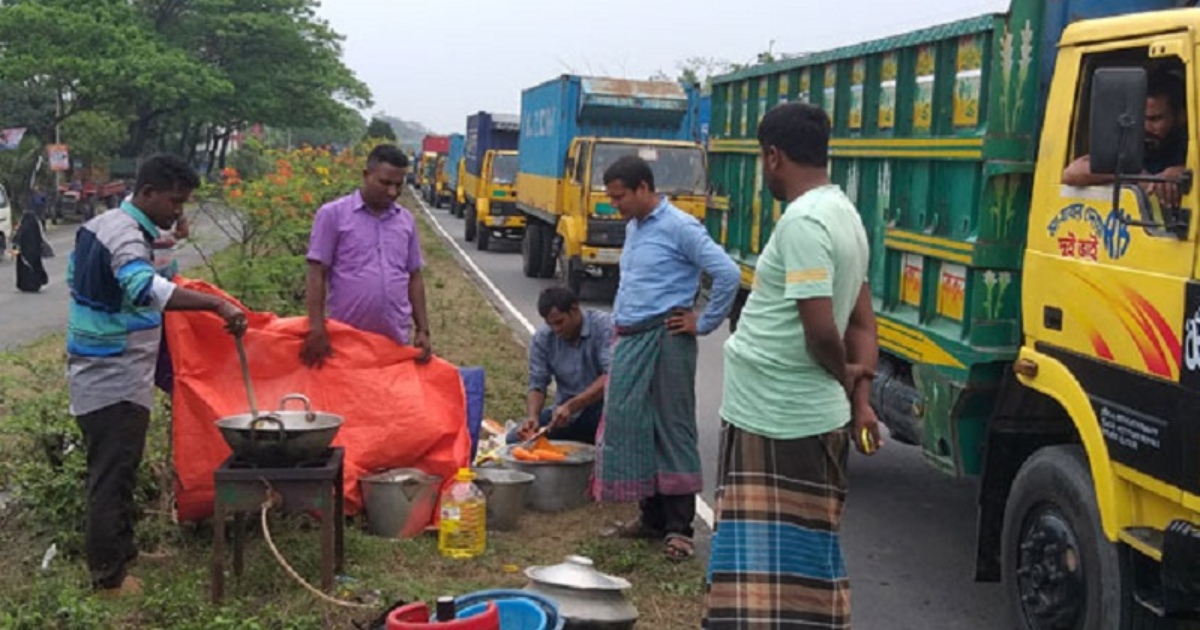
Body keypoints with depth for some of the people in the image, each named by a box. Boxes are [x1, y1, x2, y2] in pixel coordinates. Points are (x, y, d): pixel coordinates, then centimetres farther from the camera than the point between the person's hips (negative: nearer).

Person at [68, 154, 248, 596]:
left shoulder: (98, 225, 10)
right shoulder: (126, 236, -21)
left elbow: (76, 278, 23)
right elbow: (146, 288, -41)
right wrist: (215, 304, -48)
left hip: (97, 371, 10)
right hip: (115, 381, -10)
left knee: (112, 470, 19)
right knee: (113, 475, -3)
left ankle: (121, 550, 31)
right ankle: (107, 575, 4)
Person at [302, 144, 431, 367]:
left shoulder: (406, 220, 10)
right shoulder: (333, 214, -3)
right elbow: (317, 274, -5)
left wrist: (422, 330, 7)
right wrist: (316, 329, -12)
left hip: (396, 340, 4)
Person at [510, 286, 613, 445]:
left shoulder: (603, 325, -15)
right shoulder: (542, 339, -2)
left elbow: (611, 377, -24)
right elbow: (537, 385, 0)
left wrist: (571, 406, -32)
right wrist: (533, 416, -22)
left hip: (600, 406, -4)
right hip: (565, 411, 5)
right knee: (516, 439, -13)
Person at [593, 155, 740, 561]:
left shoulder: (679, 228, -11)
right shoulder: (633, 228, 15)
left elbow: (728, 274, -17)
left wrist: (704, 323, -10)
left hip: (665, 341, -9)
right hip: (629, 341, 9)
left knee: (672, 430, -3)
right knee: (630, 428, 9)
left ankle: (678, 528, 3)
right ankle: (651, 518, 20)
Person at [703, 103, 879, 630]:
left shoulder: (802, 221, -19)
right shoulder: (843, 213, 12)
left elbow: (820, 329, -24)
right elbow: (862, 321, 13)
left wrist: (843, 378, -5)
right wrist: (861, 398, 5)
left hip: (775, 421, -10)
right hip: (805, 417, 10)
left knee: (769, 563, -3)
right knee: (803, 557, 19)